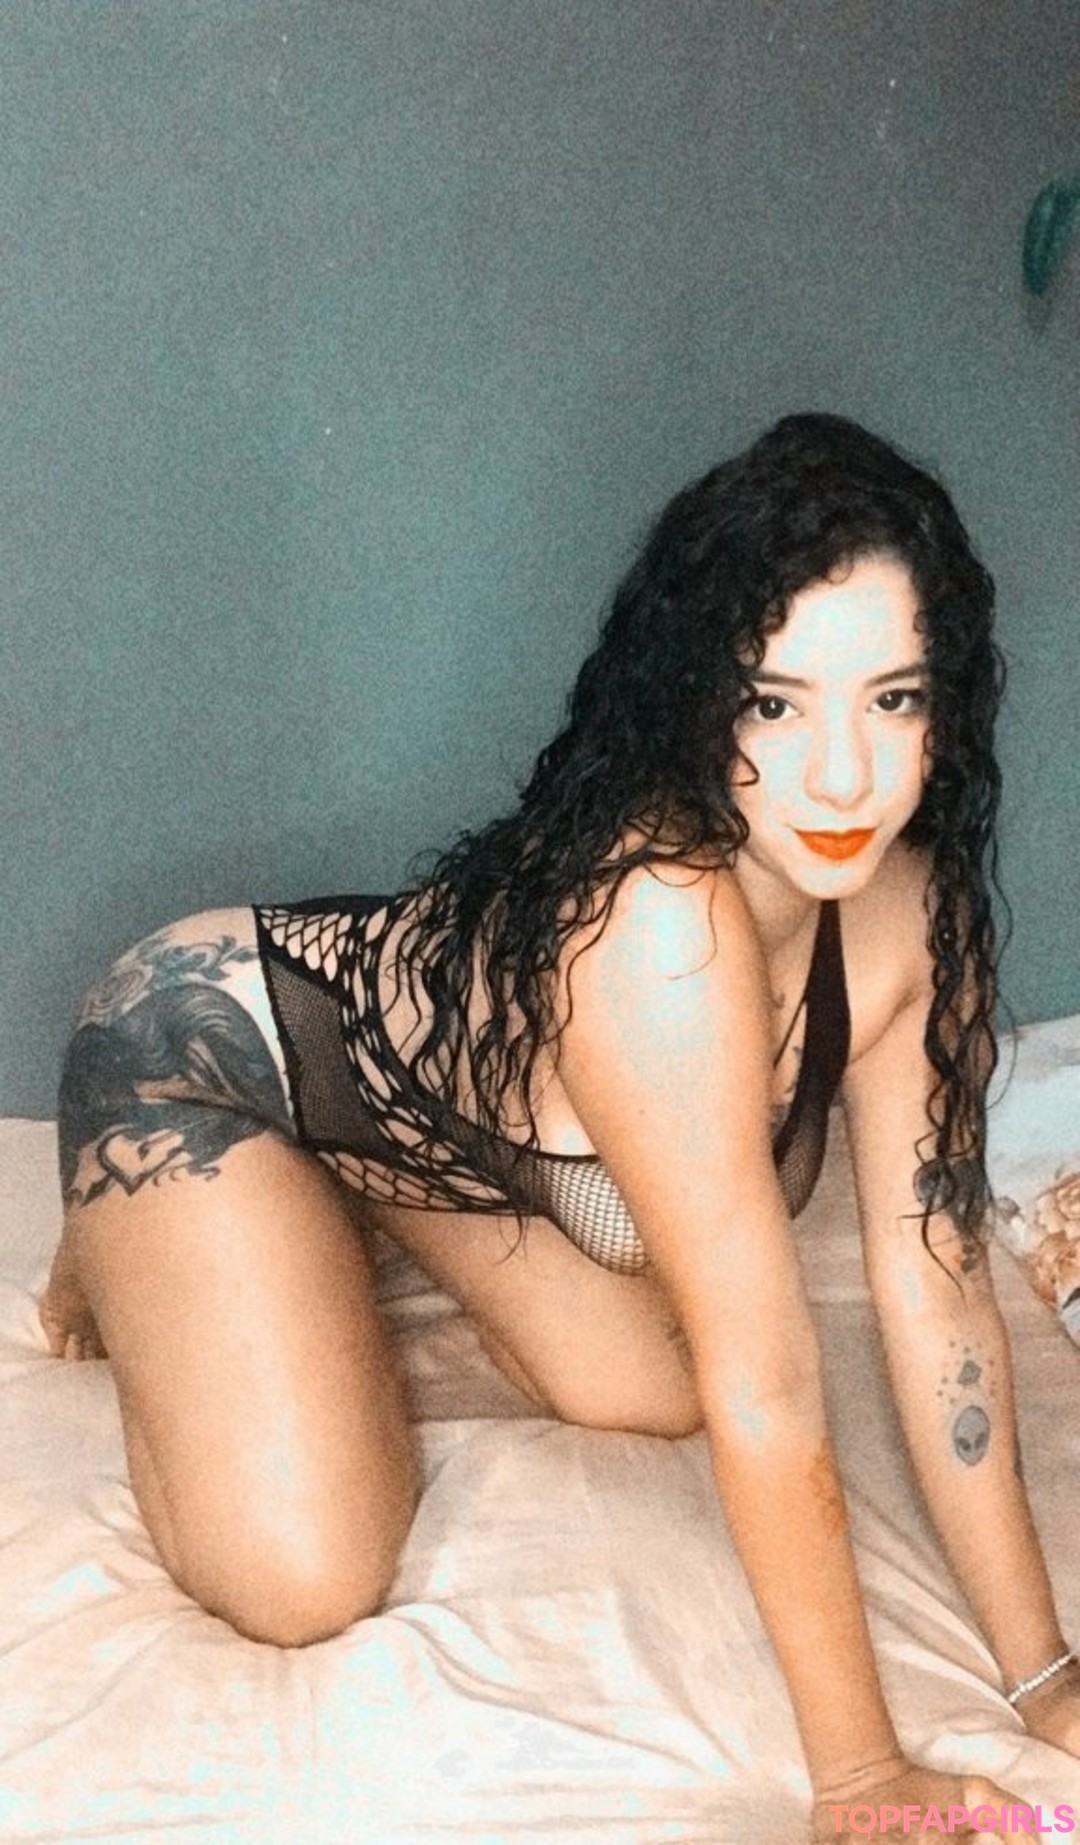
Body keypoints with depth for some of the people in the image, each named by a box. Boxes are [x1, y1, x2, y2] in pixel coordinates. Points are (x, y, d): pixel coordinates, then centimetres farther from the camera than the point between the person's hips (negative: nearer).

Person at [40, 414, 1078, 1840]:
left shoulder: (910, 904, -18)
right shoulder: (661, 920, -42)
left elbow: (934, 1285, -15)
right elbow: (764, 1382, -36)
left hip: (446, 1097, 7)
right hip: (204, 1054, -7)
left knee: (651, 1393, 9)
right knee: (305, 1584, -14)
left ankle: (340, 1226, 28)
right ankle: (128, 1259, 14)